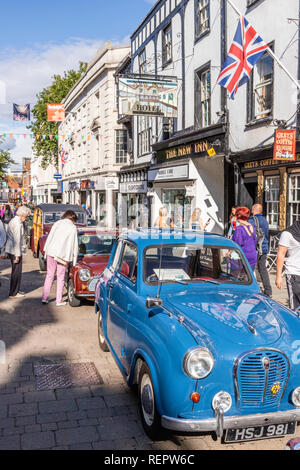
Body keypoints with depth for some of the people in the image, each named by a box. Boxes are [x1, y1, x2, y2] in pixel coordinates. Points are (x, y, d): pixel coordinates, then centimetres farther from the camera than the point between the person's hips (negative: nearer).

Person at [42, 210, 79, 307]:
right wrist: (74, 260, 7)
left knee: (49, 275, 12)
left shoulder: (57, 223, 6)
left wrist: (46, 250, 10)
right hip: (64, 255, -2)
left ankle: (44, 298, 10)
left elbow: (50, 237, 5)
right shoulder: (73, 228, 1)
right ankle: (59, 301, 10)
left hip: (51, 252, 2)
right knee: (61, 277, 7)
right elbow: (75, 245, 2)